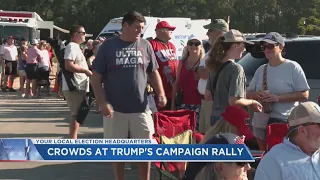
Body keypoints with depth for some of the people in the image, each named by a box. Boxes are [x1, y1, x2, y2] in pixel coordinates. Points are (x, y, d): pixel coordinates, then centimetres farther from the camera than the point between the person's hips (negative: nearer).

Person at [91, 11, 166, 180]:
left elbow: (153, 72, 12)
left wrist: (161, 94, -3)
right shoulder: (108, 46, -3)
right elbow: (96, 77, -2)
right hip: (115, 109, -2)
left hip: (141, 108, 2)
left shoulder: (145, 45, 4)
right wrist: (102, 103, -11)